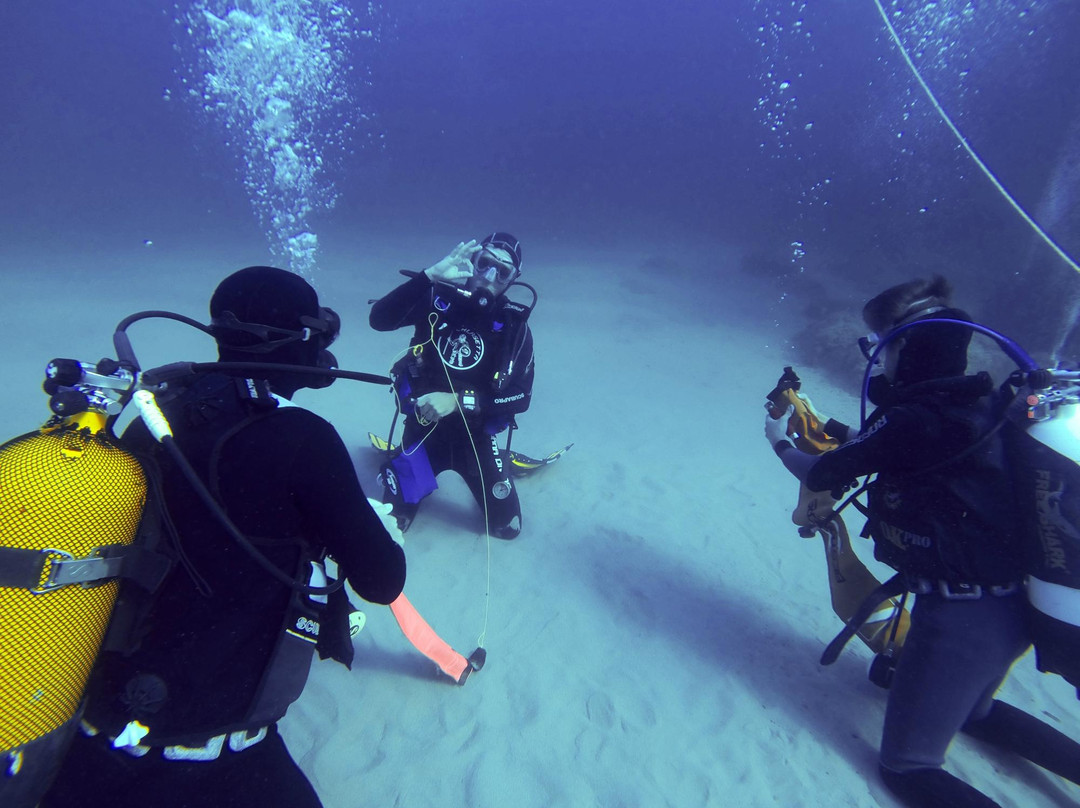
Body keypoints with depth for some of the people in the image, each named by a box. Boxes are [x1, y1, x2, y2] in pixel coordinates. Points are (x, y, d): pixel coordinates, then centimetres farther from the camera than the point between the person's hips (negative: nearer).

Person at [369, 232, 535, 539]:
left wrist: (458, 401, -26)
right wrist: (431, 275, -37)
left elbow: (521, 397, -15)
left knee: (507, 526, 7)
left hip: (475, 437, 0)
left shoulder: (515, 326, -12)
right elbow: (379, 319, -27)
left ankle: (498, 463, 34)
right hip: (423, 429, 0)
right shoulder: (439, 299, -13)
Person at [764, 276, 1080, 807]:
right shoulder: (971, 404, 3)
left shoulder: (911, 419, -22)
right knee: (973, 712, 37)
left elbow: (819, 475, -8)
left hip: (960, 619, -9)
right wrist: (821, 424, 22)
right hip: (1015, 609, 9)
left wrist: (780, 441, 11)